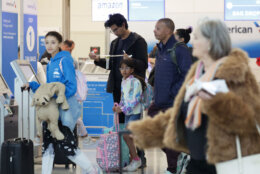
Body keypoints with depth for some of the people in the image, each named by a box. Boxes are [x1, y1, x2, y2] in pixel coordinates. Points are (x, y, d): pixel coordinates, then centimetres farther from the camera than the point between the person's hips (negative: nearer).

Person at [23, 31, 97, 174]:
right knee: (47, 146, 7)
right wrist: (32, 85, 7)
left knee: (67, 146, -7)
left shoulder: (65, 60, -9)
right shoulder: (50, 64, 16)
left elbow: (71, 87, -16)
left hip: (65, 108, -8)